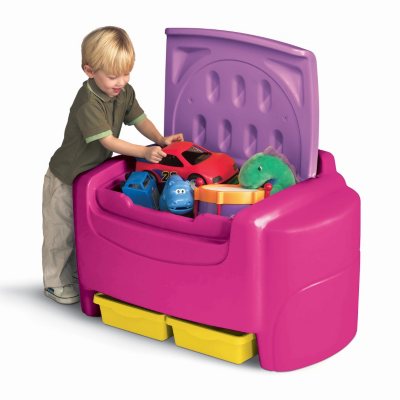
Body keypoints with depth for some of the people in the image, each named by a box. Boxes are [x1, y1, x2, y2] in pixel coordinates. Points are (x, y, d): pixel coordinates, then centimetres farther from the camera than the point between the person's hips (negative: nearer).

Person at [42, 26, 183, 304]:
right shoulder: (88, 103, -32)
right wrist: (145, 152, -41)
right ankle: (56, 283, 22)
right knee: (62, 231, 6)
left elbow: (140, 119, 1)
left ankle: (79, 274, 38)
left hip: (92, 174, 7)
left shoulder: (125, 92, -7)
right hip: (65, 178, -7)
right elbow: (109, 141, -34)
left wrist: (160, 139, -17)